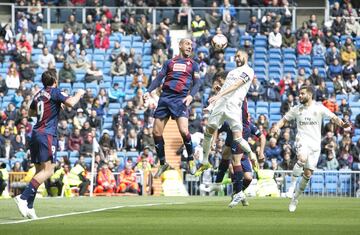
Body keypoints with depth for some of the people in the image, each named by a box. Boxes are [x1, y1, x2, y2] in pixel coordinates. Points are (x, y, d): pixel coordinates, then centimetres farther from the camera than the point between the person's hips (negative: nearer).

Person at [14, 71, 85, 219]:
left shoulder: (38, 95, 16)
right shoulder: (54, 92, -4)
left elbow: (31, 113, 30)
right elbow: (71, 103, -15)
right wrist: (79, 94, 3)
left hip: (35, 134, 8)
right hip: (47, 135, -8)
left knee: (39, 171, 10)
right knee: (48, 170, -12)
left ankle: (29, 206, 2)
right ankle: (24, 197, -25)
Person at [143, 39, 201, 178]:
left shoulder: (193, 64, 14)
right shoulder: (169, 62, 19)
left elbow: (197, 82, 4)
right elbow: (159, 78, 14)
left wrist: (191, 95, -15)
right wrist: (149, 92, -2)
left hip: (180, 99, -3)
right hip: (165, 97, 3)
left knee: (184, 131, -20)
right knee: (156, 132, -1)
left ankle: (191, 159, 1)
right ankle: (163, 163, 13)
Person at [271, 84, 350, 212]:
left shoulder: (319, 108, 0)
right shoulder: (297, 109, 6)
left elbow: (334, 118, -4)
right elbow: (284, 119, 13)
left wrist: (342, 124, -24)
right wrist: (277, 127, -8)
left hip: (315, 144, 1)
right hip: (302, 139, -1)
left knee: (308, 173, 2)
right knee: (302, 158, -34)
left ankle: (295, 197, 18)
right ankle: (292, 184, -20)